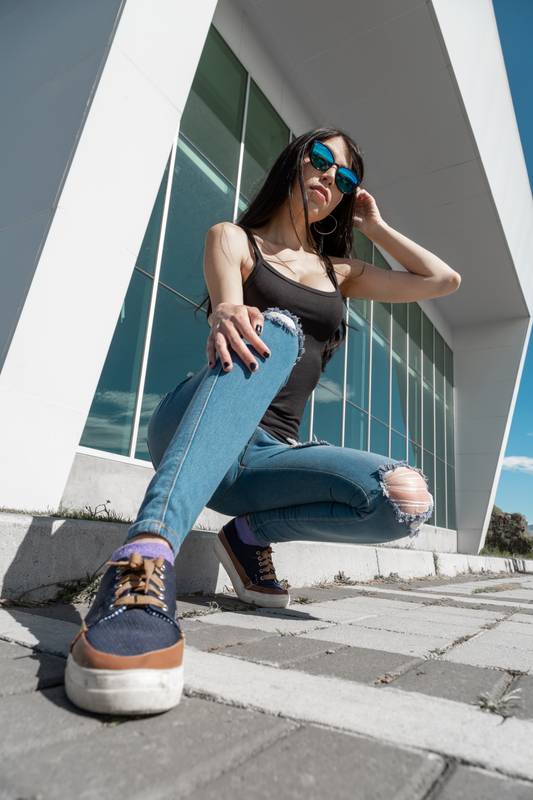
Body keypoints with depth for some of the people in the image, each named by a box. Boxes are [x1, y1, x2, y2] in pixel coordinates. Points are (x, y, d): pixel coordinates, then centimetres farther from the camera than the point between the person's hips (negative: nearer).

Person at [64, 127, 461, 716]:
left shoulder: (340, 271, 24)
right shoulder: (233, 238, 12)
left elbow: (443, 280, 26)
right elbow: (227, 305, -12)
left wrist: (372, 225, 25)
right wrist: (227, 315, -36)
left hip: (268, 453, 4)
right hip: (189, 432, -3)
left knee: (407, 497, -23)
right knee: (274, 329, -35)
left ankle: (249, 533, -3)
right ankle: (146, 556, -47)